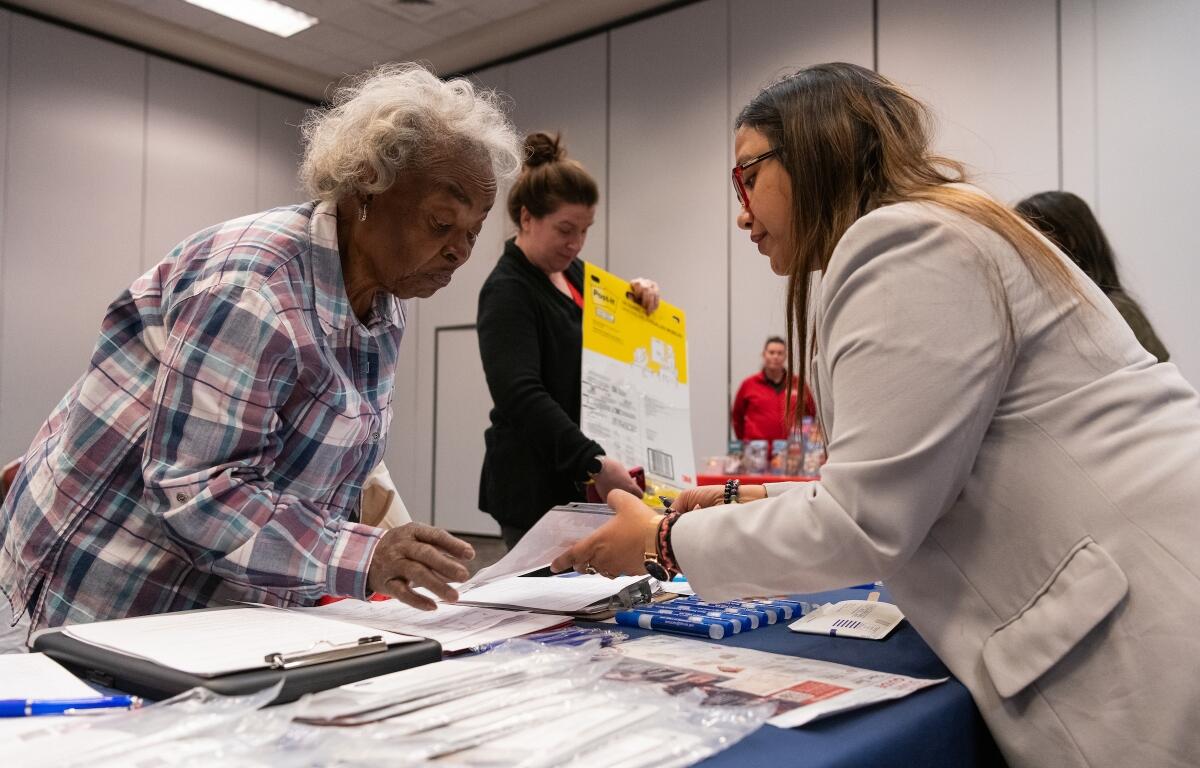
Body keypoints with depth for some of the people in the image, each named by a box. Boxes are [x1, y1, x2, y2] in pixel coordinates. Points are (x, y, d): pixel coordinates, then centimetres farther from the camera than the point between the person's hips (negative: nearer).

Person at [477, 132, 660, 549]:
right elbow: (521, 396, -26)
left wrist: (639, 299, 3)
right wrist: (594, 462, -35)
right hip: (537, 491, -7)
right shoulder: (507, 292, -13)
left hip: (582, 486, 8)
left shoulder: (574, 271, 12)